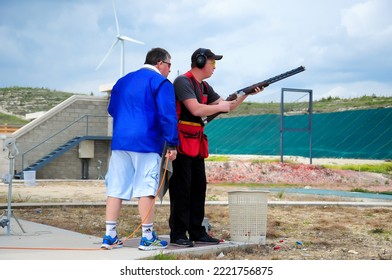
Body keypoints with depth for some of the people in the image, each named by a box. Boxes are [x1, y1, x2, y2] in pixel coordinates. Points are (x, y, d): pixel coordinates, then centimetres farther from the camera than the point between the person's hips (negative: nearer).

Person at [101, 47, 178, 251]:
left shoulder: (123, 81, 19)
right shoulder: (160, 83, -3)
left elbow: (112, 109, 25)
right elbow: (167, 116, -12)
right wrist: (172, 144, -10)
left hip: (119, 142, 6)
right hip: (146, 143, -6)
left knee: (116, 189, 6)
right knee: (146, 189, -3)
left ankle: (110, 236, 8)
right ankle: (147, 238, 0)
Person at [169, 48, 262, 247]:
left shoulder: (205, 87, 18)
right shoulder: (183, 81, -10)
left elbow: (226, 107, 21)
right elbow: (196, 109, -21)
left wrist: (246, 94, 10)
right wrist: (220, 107, -7)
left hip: (197, 143, 10)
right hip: (182, 142, -9)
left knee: (198, 187, 10)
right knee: (181, 189, -7)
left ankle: (197, 233, 17)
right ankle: (178, 235, -3)